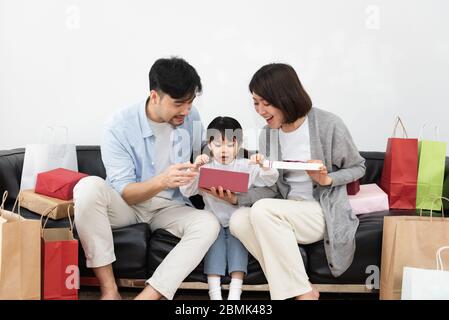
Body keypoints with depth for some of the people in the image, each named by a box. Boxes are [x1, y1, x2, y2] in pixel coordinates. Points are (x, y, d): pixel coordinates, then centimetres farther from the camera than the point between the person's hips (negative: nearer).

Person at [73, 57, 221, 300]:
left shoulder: (191, 118, -5)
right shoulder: (119, 127, -17)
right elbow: (124, 192, -19)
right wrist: (162, 181, -38)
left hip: (169, 208, 3)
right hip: (126, 205, -2)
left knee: (208, 224, -29)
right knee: (89, 187, -34)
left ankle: (146, 297, -30)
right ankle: (109, 291, -27)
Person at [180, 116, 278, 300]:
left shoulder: (246, 167, 9)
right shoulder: (205, 168, 7)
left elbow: (270, 180, -1)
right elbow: (186, 192, -4)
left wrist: (263, 166, -22)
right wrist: (194, 170, -21)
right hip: (214, 221, 0)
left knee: (237, 236, -27)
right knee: (215, 236, -27)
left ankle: (235, 293, -32)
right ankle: (214, 293, -33)